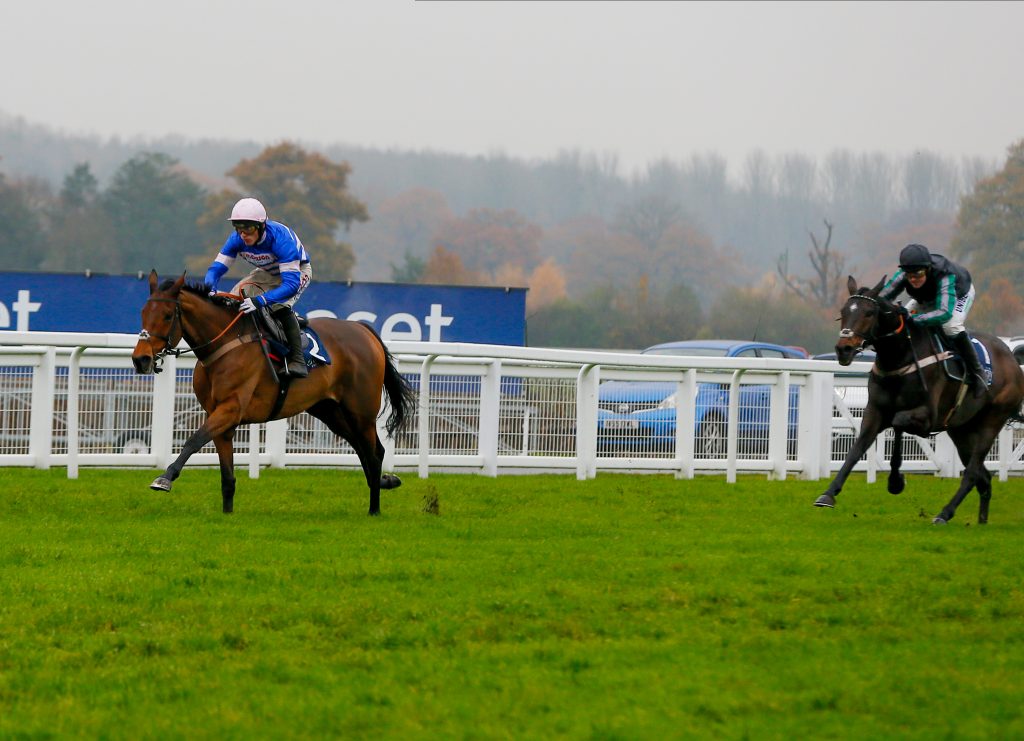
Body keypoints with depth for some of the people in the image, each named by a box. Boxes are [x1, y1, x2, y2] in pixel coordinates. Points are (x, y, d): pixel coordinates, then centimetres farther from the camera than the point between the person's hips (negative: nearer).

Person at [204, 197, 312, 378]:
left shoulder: (280, 238, -42)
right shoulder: (237, 239, -25)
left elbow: (291, 284, -47)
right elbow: (217, 267, -18)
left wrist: (260, 300, -59)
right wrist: (210, 288, -42)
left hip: (298, 270, -6)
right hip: (267, 273, 6)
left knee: (280, 306, -33)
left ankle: (297, 360, -26)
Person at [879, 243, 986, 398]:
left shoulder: (944, 277, -47)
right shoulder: (903, 276, -34)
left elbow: (945, 312, -59)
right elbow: (882, 298, -28)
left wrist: (913, 318, -69)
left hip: (959, 294, -6)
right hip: (928, 298, 6)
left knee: (951, 326, -32)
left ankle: (976, 372, -16)